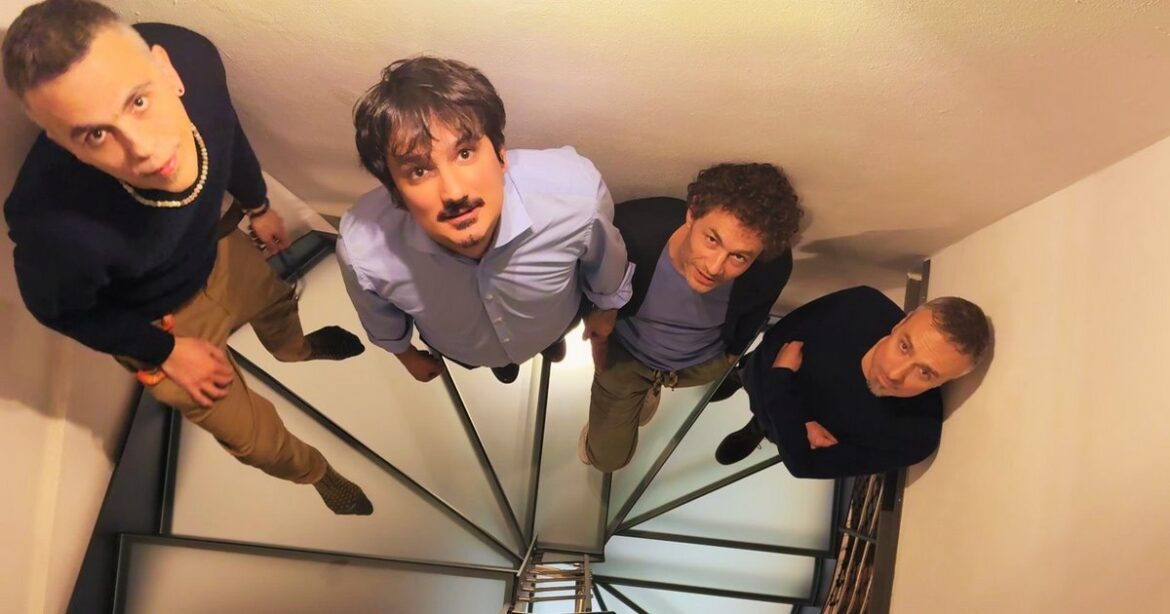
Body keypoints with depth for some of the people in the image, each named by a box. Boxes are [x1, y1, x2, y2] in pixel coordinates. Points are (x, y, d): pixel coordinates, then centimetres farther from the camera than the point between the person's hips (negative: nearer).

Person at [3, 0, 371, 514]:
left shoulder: (193, 55, -35)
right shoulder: (56, 224, -47)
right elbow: (59, 310, -21)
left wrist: (257, 205, 8)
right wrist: (167, 352, -12)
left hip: (217, 252, 4)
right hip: (161, 321, -4)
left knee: (277, 299, 34)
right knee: (255, 438, 14)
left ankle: (294, 348, 73)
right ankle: (315, 471, 50)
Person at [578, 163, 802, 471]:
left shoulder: (772, 269, -37)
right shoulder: (631, 229, -42)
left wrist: (731, 356, 10)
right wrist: (599, 354, -1)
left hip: (703, 363, 1)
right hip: (626, 353, -1)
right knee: (607, 457, 17)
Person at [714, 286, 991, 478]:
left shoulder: (916, 433, -44)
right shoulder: (861, 305, -41)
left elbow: (802, 463, -36)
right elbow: (781, 337, -25)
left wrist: (783, 374, -37)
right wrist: (801, 420, -36)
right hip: (764, 374, 1)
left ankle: (759, 428, 66)